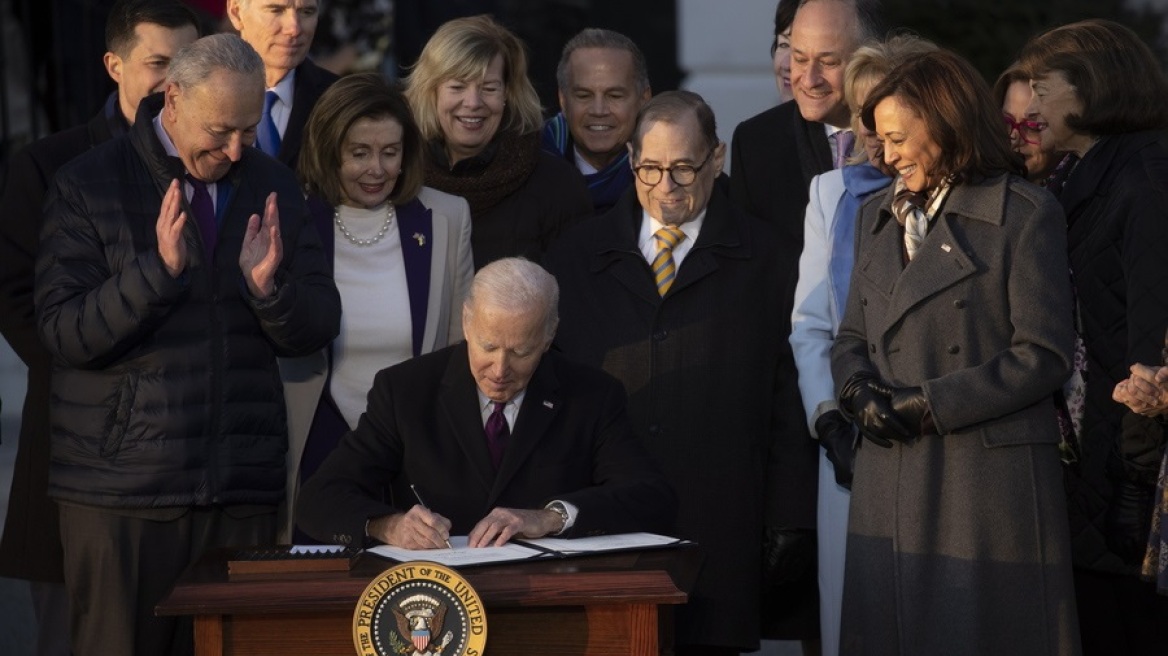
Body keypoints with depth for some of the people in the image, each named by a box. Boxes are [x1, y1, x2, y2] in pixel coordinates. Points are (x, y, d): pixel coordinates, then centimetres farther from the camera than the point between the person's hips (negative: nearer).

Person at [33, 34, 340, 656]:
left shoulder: (272, 187, 10)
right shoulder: (88, 185, -2)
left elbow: (315, 332, 8)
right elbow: (63, 334, -9)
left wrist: (270, 286, -13)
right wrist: (158, 269, -22)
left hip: (243, 489, 3)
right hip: (120, 490, -3)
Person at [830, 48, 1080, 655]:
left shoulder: (1026, 215, -5)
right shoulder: (878, 217, 16)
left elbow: (1043, 356, -10)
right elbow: (851, 338, 18)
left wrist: (929, 404, -13)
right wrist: (859, 389, -6)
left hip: (989, 478, -6)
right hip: (890, 484, 6)